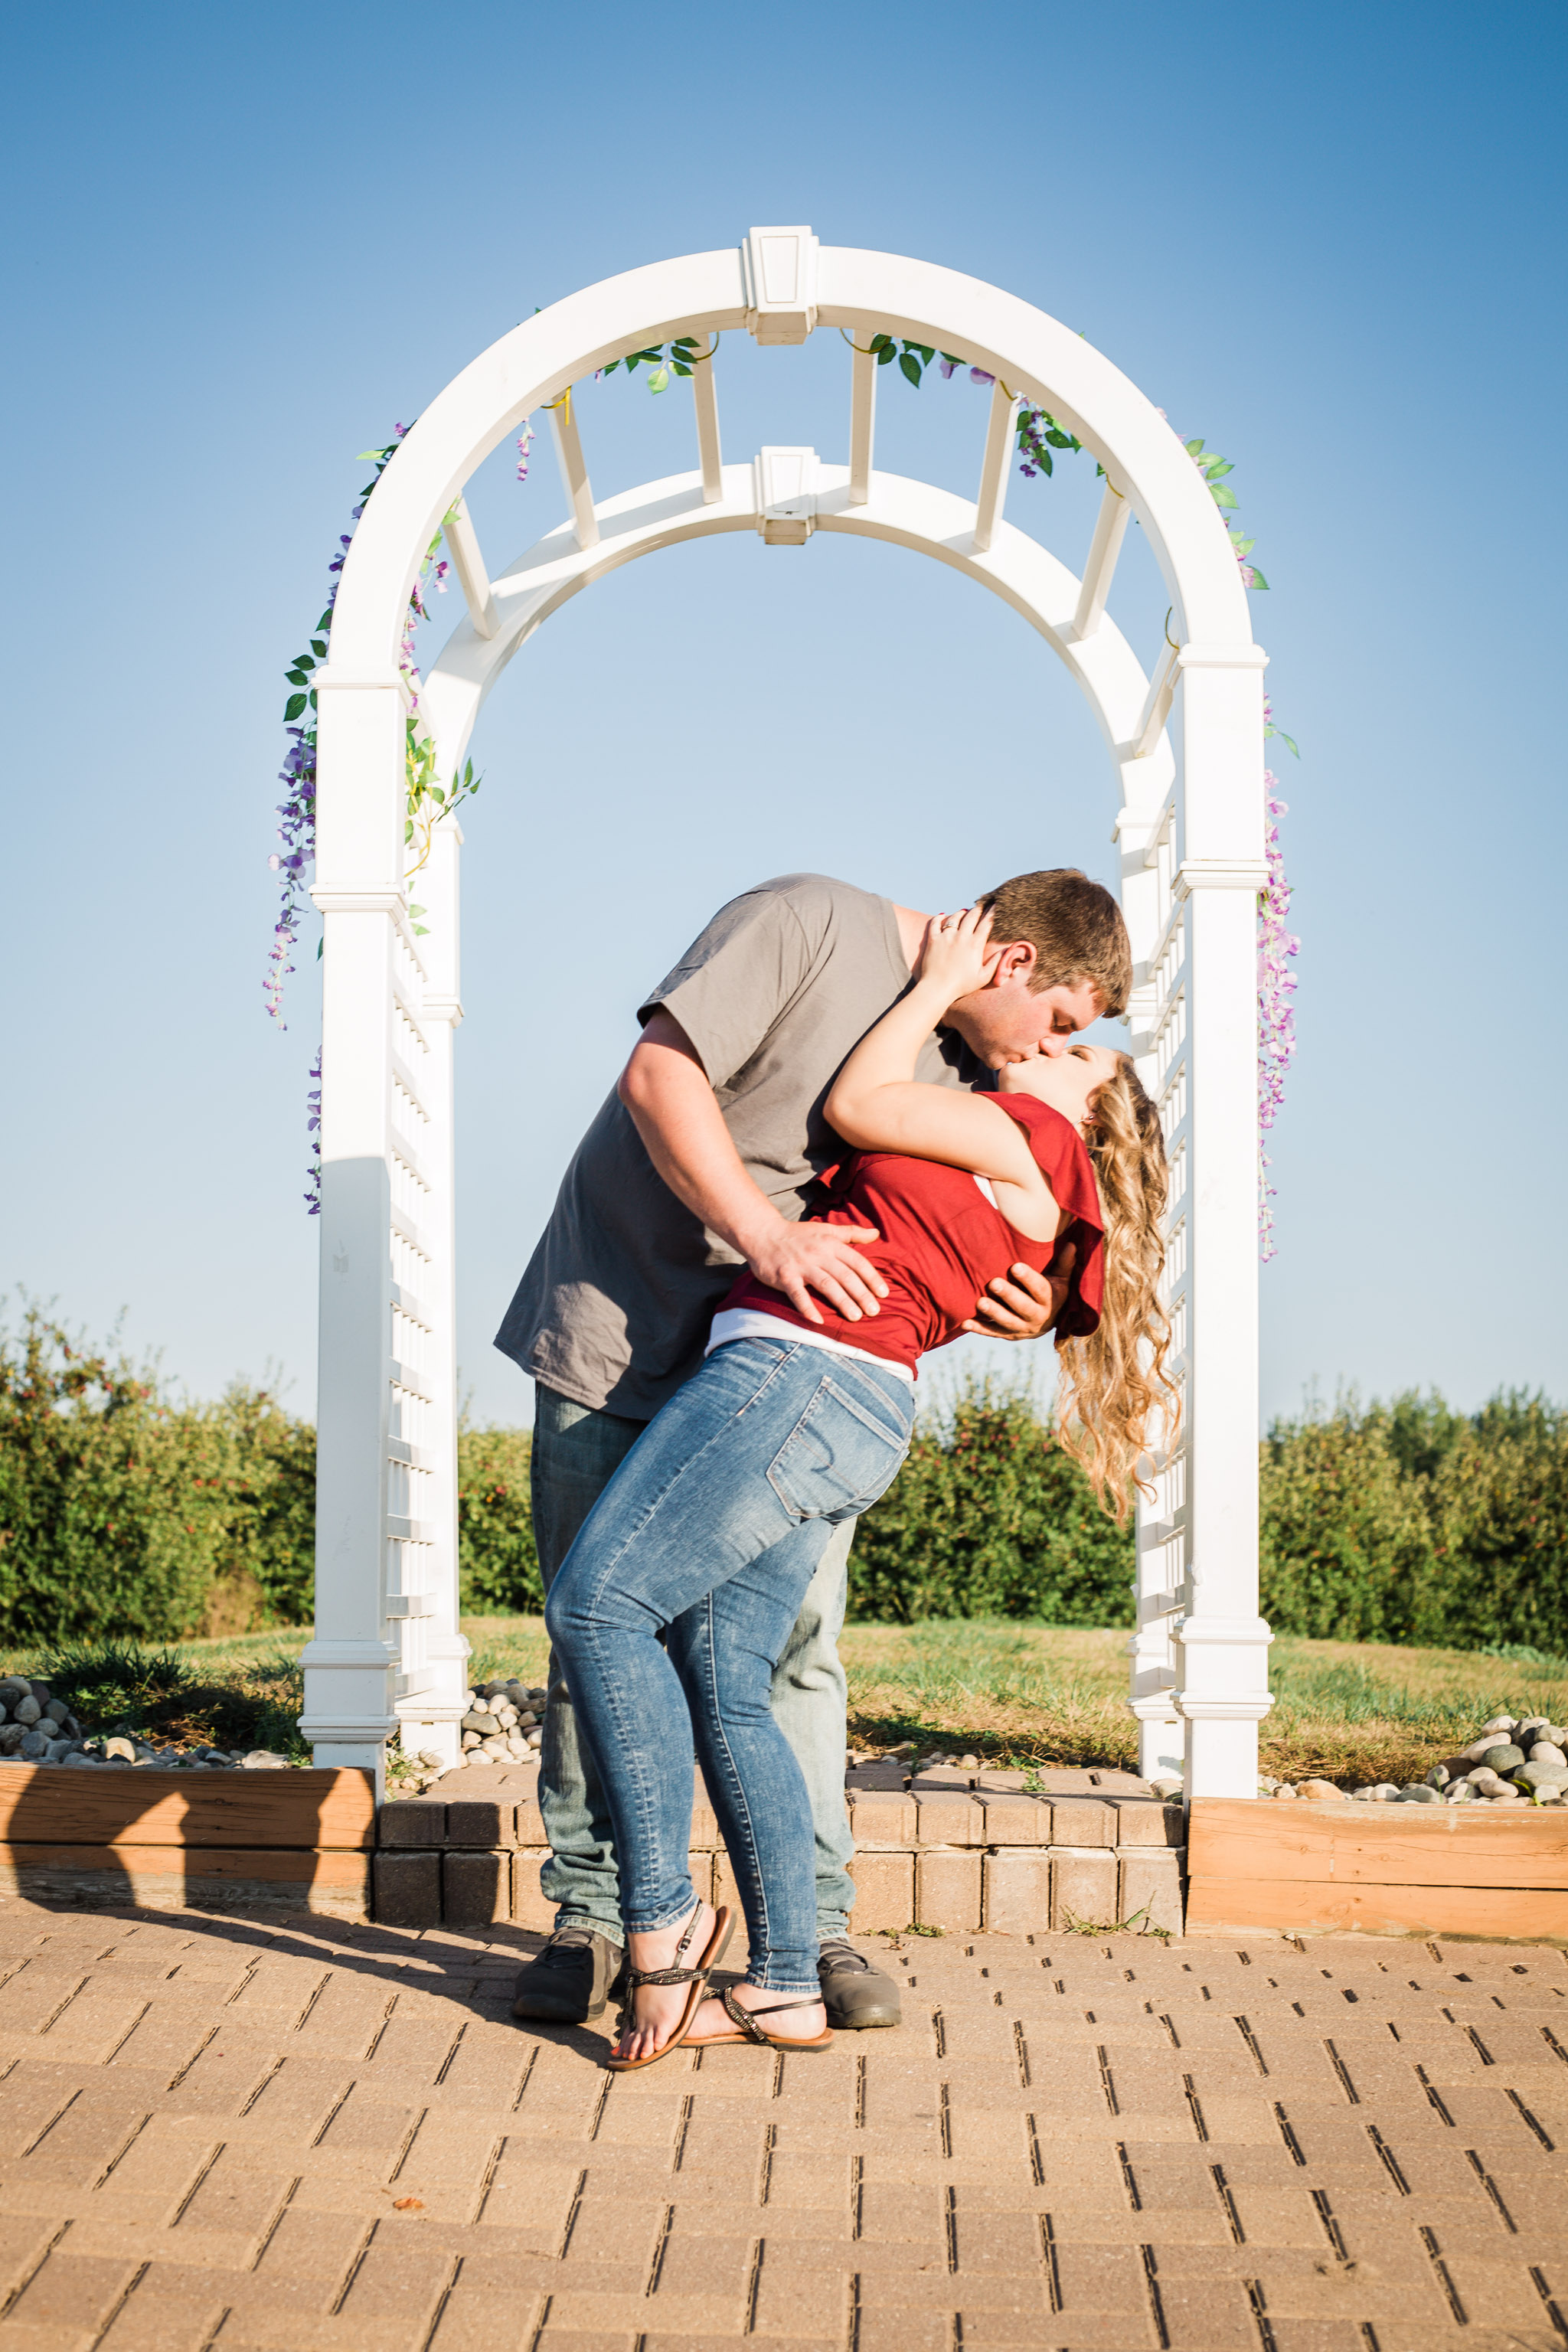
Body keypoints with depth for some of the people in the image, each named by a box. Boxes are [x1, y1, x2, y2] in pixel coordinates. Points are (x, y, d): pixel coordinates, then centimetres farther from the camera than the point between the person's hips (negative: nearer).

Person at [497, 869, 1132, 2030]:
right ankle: (593, 1915, 13)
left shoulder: (965, 1069, 6)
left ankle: (815, 1924, 8)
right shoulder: (809, 921, -14)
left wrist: (1021, 1312, -14)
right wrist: (767, 1238, -30)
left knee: (799, 1640, -1)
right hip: (622, 1337, -5)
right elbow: (659, 1074, -22)